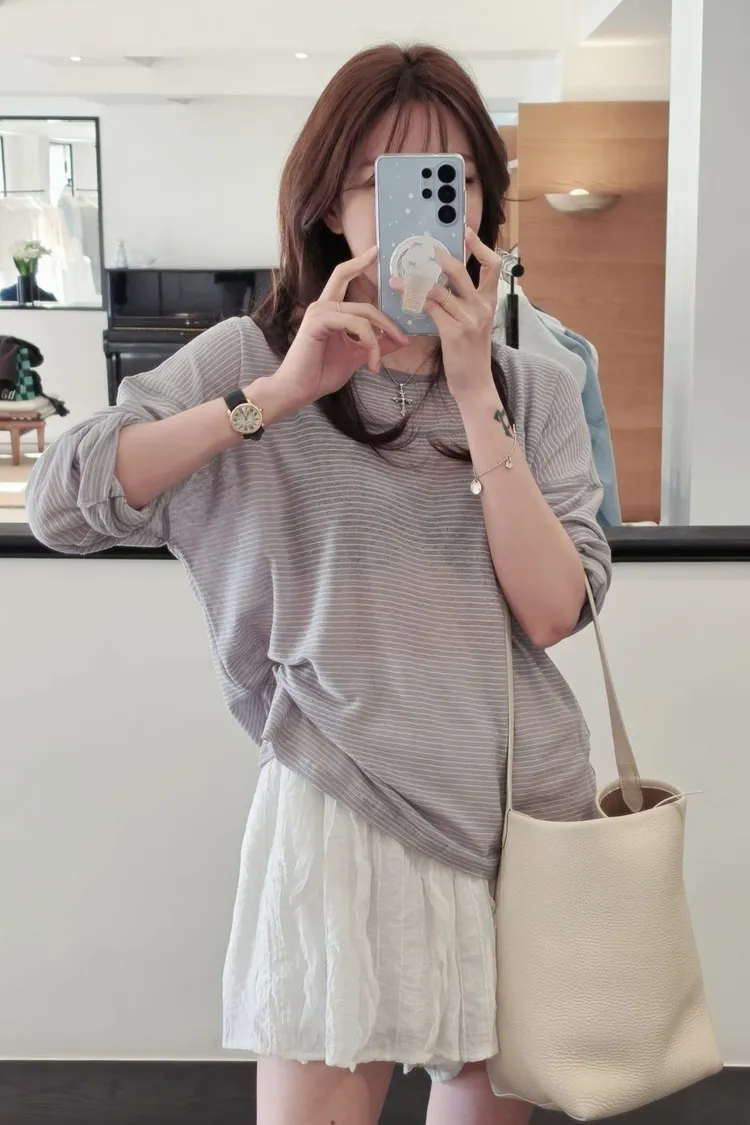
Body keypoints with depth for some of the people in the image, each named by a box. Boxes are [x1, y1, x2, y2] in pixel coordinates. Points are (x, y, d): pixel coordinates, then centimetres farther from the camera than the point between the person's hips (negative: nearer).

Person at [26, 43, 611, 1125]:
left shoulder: (536, 390, 4)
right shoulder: (251, 359, -4)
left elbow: (553, 613, -10)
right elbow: (60, 503, -17)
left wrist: (474, 393, -16)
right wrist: (277, 395, -22)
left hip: (527, 804, 3)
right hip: (343, 810, -3)